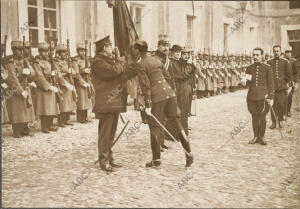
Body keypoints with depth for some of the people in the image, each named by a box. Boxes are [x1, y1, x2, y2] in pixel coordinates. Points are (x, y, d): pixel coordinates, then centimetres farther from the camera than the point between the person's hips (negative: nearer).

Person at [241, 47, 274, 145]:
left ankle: (262, 137, 14)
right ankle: (256, 136, 20)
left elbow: (270, 84, 0)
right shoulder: (249, 68, 8)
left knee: (262, 117, 2)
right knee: (254, 117, 9)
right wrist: (244, 81, -13)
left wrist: (271, 98, -5)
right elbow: (248, 82, 12)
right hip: (251, 96, 3)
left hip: (263, 97, -3)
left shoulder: (267, 67, 0)